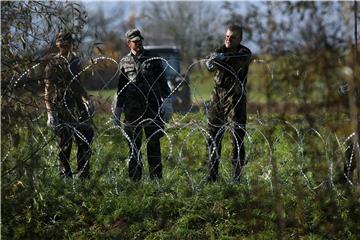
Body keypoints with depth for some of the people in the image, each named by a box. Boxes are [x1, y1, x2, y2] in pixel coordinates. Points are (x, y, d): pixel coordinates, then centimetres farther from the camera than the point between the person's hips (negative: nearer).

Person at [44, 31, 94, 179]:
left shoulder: (76, 61, 13)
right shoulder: (53, 64, -5)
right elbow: (49, 89, -9)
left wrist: (87, 101, 21)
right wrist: (50, 113, -16)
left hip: (78, 108, 5)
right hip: (62, 110, -5)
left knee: (85, 141, 3)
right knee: (64, 145, 0)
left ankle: (84, 176, 10)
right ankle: (66, 177, 9)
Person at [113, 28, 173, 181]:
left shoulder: (153, 59, 6)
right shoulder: (124, 62, 11)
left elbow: (162, 82, 5)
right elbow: (121, 88, 17)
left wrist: (167, 101, -8)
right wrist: (117, 110, 16)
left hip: (152, 108, -2)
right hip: (132, 110, 2)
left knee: (154, 144, -2)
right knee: (134, 146, 4)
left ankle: (156, 178, 0)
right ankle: (134, 179, 8)